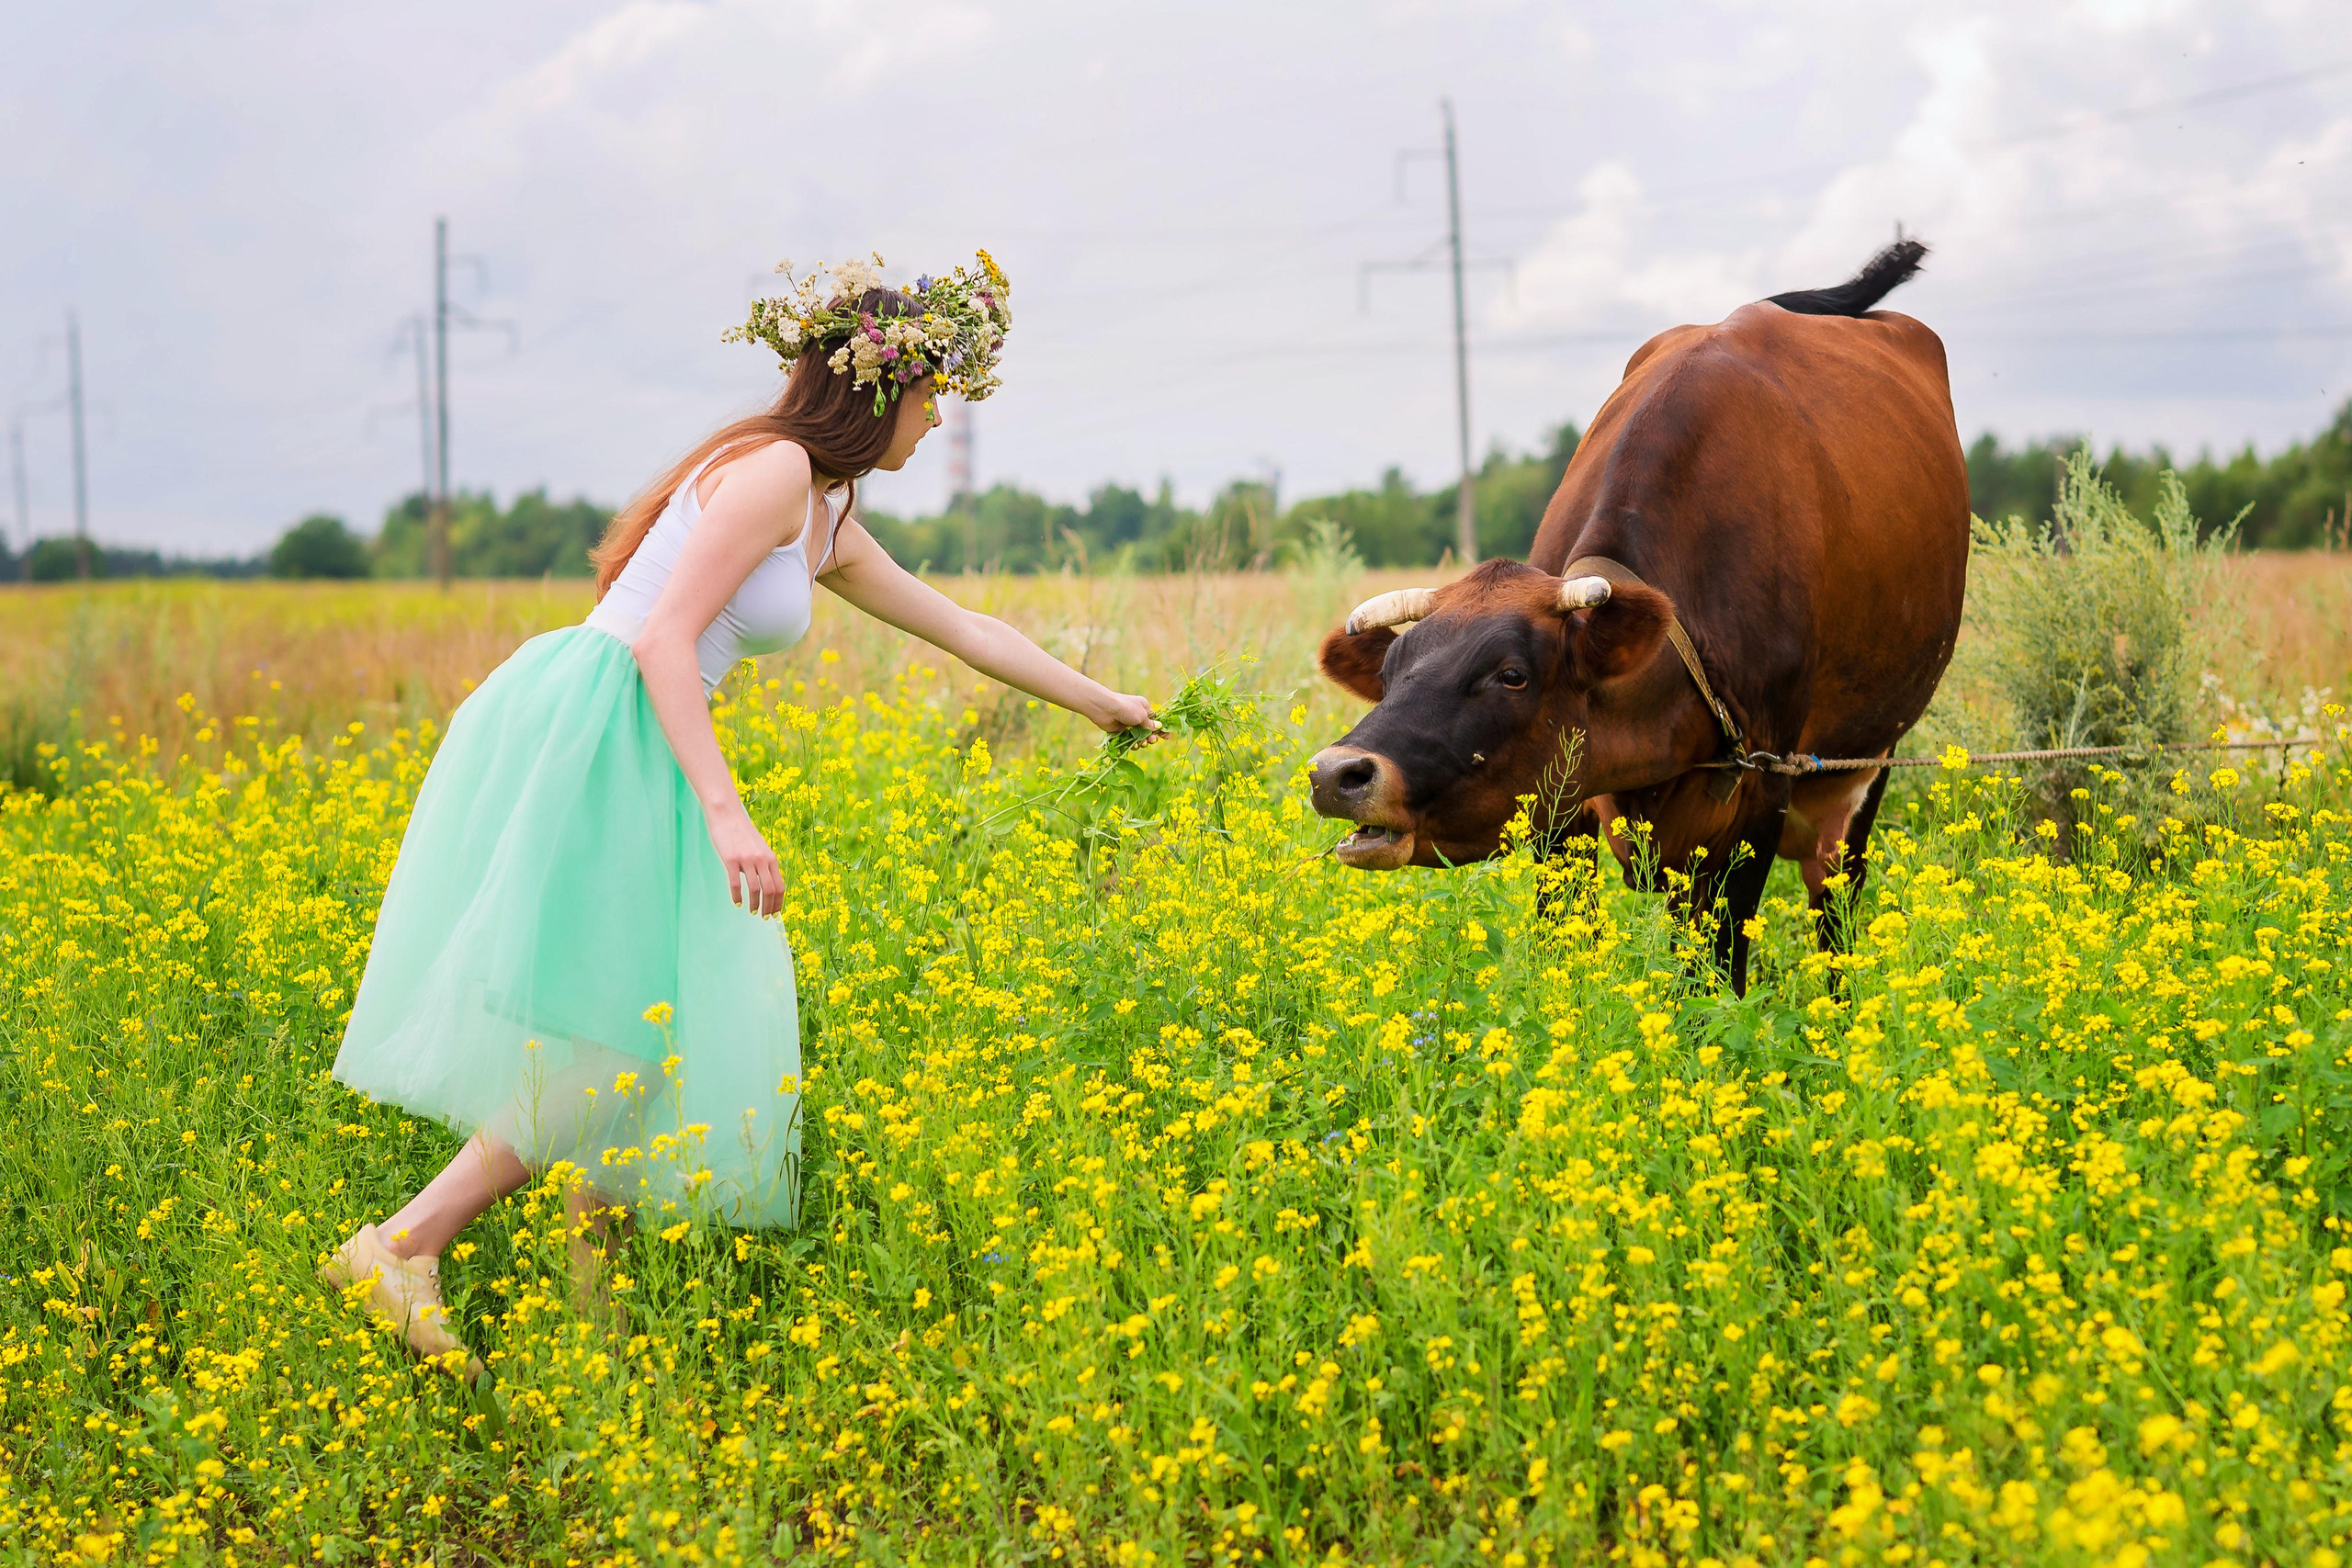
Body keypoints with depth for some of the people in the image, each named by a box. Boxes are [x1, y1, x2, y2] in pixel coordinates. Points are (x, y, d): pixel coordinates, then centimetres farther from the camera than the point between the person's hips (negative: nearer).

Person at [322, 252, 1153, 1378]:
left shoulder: (827, 525, 20)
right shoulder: (773, 468, -9)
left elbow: (961, 627, 33)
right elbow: (664, 636, -17)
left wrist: (1104, 704, 41)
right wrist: (725, 811, -23)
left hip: (636, 759, 10)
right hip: (583, 734, -10)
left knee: (655, 1030, 4)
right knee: (614, 1038, -15)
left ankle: (582, 1289, 4)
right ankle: (399, 1247, -13)